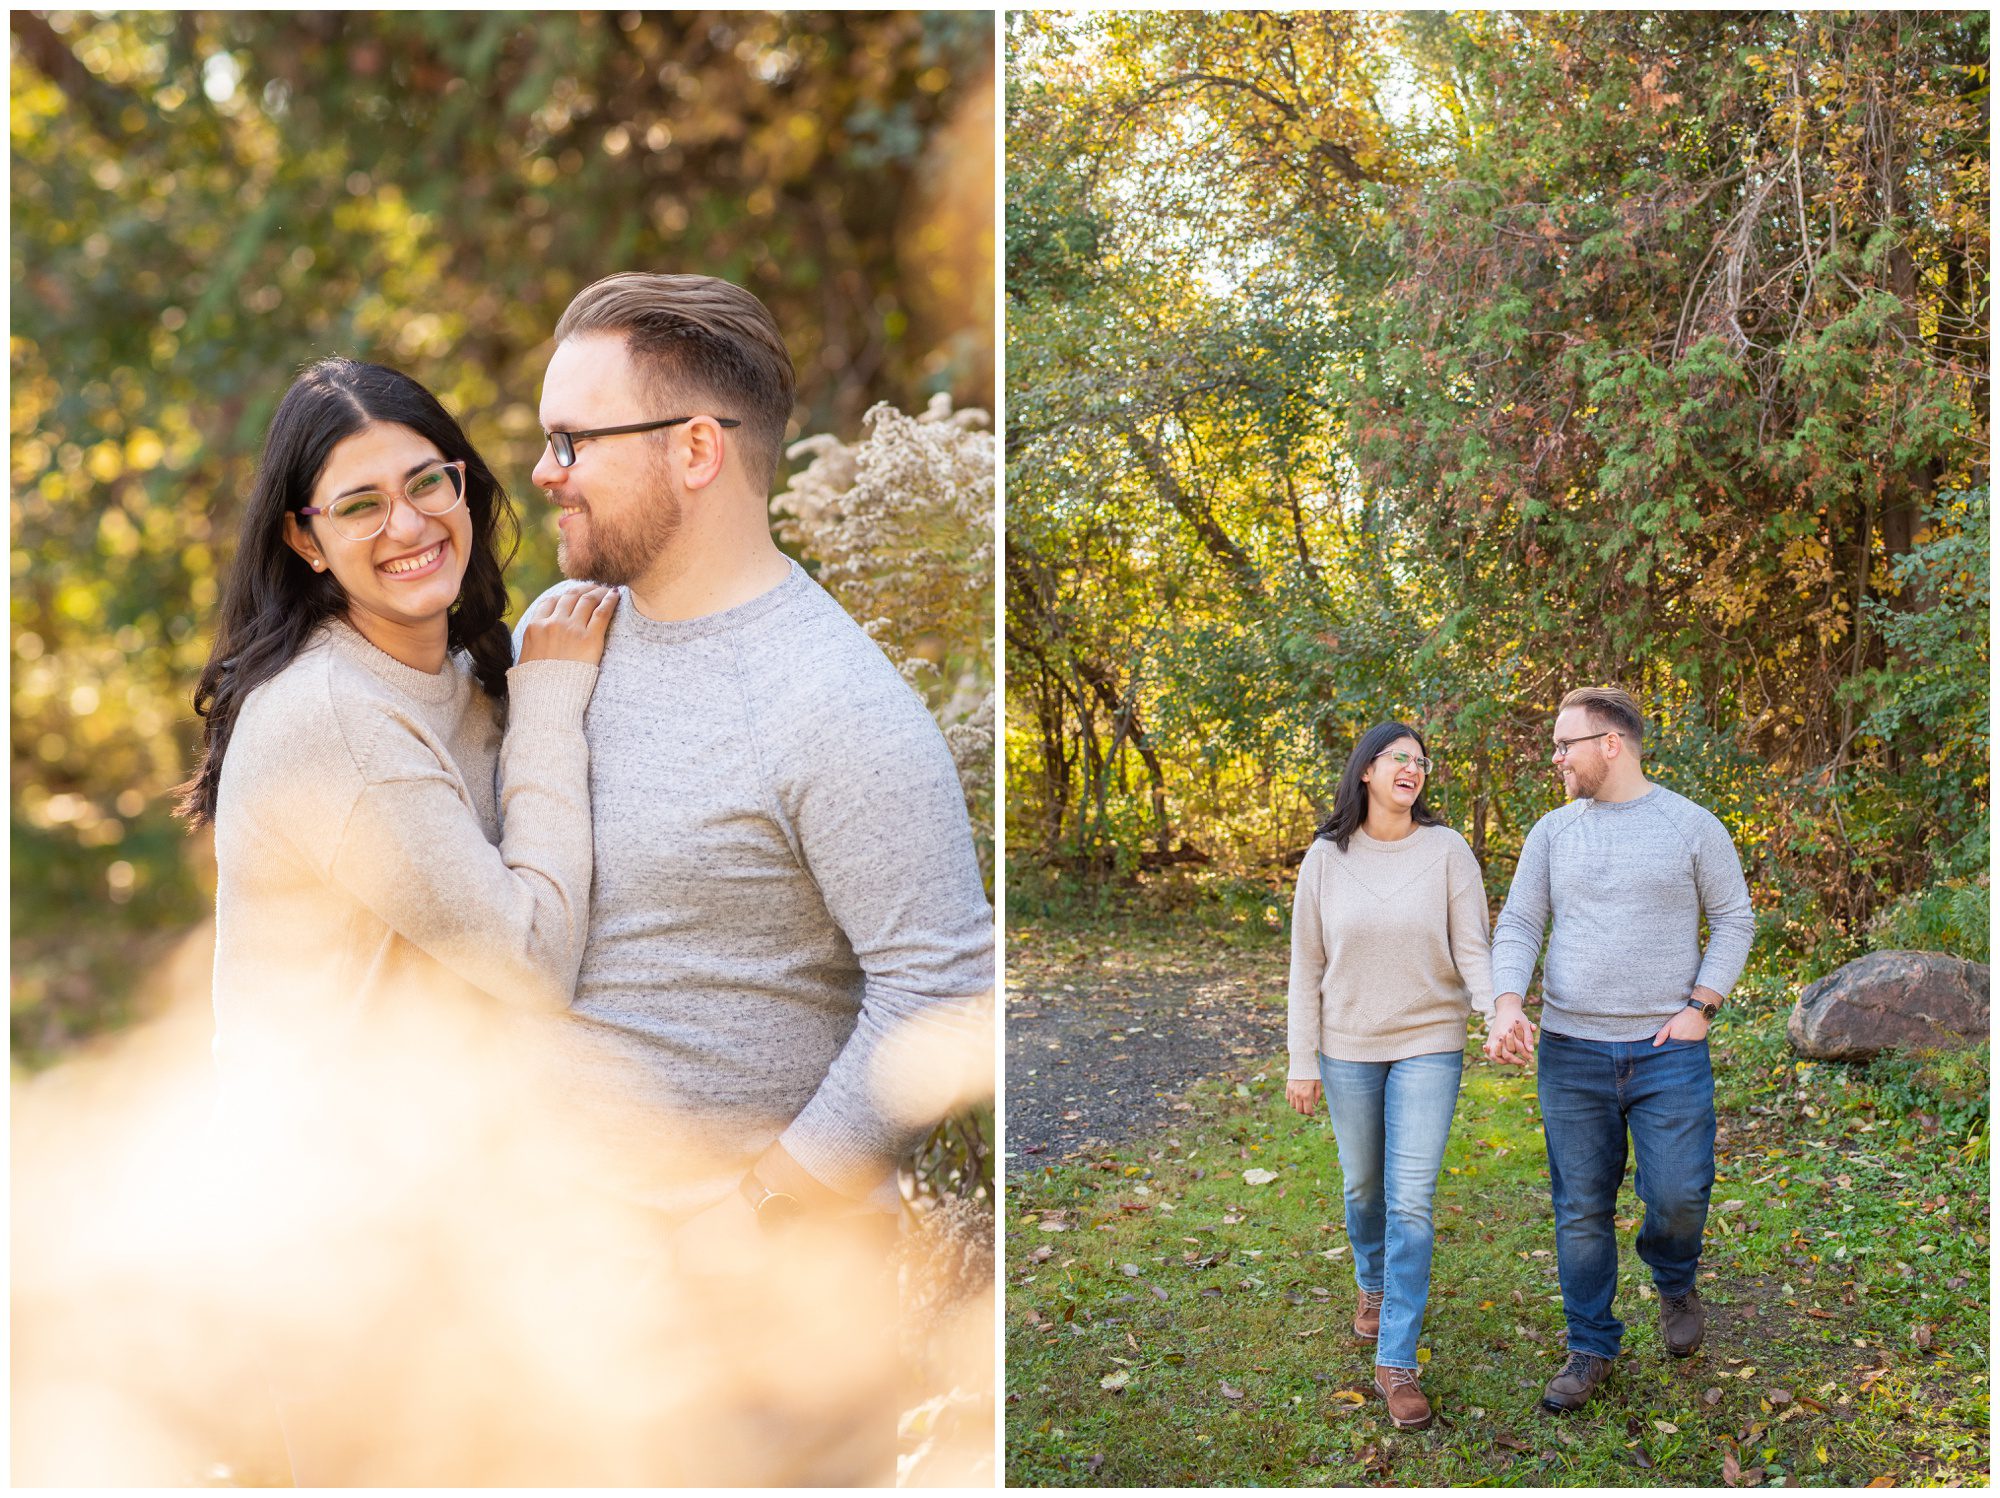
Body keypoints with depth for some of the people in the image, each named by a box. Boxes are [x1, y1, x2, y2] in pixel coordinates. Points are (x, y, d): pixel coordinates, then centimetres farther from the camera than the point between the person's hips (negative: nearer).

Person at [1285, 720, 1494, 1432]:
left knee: (1411, 1202, -6)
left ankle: (1397, 1361, 0)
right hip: (1348, 1049, 2)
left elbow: (1472, 947, -7)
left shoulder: (1446, 850, -5)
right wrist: (1302, 1061, 0)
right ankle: (1374, 1284, 47)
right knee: (1362, 1186, 17)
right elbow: (1307, 966, 2)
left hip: (1428, 1045, -2)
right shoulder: (1326, 859, -1)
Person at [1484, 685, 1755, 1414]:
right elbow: (1518, 927, 3)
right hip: (1571, 1052, 2)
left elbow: (1734, 920, 4)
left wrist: (1700, 1006, -7)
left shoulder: (1691, 826, -2)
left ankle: (1675, 1283, 30)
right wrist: (1507, 1005, -14)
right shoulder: (1552, 832, 5)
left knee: (1678, 1196, -4)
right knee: (1581, 1209, 6)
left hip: (1668, 1052, -2)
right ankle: (1591, 1349, 21)